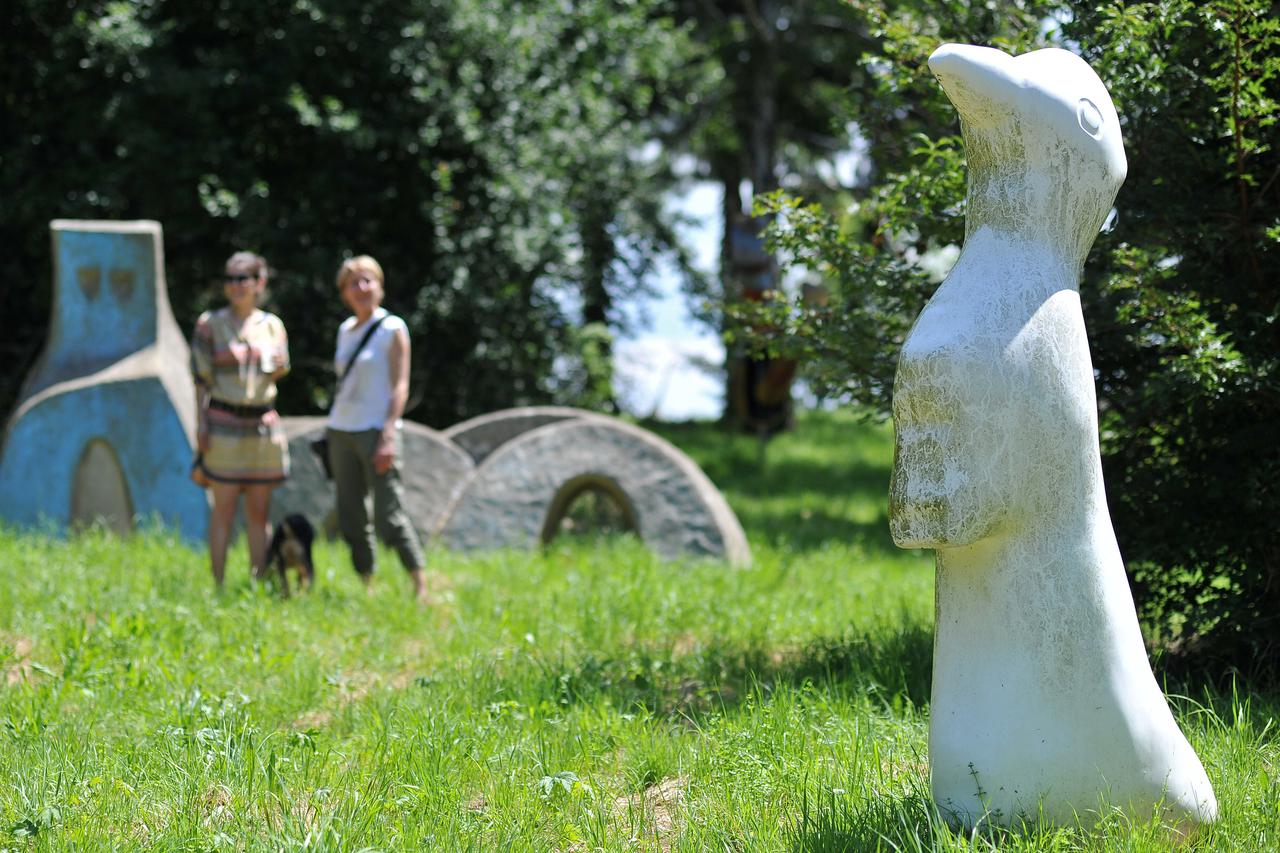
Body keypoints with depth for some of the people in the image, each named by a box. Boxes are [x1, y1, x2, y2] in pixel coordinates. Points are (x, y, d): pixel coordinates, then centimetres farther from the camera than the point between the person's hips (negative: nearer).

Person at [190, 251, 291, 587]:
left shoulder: (272, 325, 8)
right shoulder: (210, 324, -1)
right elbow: (201, 376, -2)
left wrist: (278, 366, -8)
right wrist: (201, 422, -9)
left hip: (263, 425, 3)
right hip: (224, 424, -3)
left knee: (259, 511, 5)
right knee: (224, 510, -4)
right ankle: (218, 586, -1)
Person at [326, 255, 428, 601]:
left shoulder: (392, 329, -4)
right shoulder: (346, 329, 14)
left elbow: (400, 386, -8)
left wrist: (388, 436, -17)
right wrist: (332, 435, 16)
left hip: (375, 430, -6)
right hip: (341, 430, 6)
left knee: (389, 516, -11)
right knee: (350, 518, 6)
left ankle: (420, 586, -5)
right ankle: (366, 584, 13)